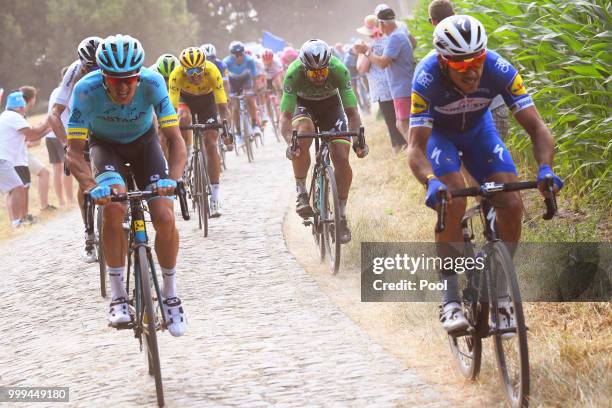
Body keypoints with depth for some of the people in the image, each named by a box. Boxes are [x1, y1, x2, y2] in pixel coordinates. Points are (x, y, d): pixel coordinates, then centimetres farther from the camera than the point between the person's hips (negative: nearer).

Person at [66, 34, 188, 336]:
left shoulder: (152, 83, -32)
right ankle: (117, 296, -17)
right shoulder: (86, 90, -33)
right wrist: (92, 187, -50)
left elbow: (176, 140, -30)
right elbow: (74, 152, -32)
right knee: (114, 206, -29)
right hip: (105, 144, -1)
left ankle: (170, 294, 7)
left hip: (144, 142, 1)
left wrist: (172, 179, -48)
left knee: (164, 217, -17)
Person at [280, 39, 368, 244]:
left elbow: (351, 112, -28)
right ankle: (301, 193, -17)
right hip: (303, 104, -1)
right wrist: (289, 142, -52)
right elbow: (285, 116, -34)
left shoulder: (339, 70, -32)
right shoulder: (294, 73, -35)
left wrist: (358, 138, -44)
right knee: (303, 136, -35)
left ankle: (341, 216, 0)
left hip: (331, 104, 1)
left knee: (341, 158, -15)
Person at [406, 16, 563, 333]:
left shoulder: (499, 70, -33)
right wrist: (431, 182, -58)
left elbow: (537, 128, -31)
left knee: (511, 205, -15)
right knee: (453, 203, -27)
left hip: (478, 129, 2)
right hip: (437, 132, -2)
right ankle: (450, 298, -19)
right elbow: (416, 147, -38)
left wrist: (545, 168, -50)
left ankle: (500, 293, 3)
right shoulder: (427, 80, -37)